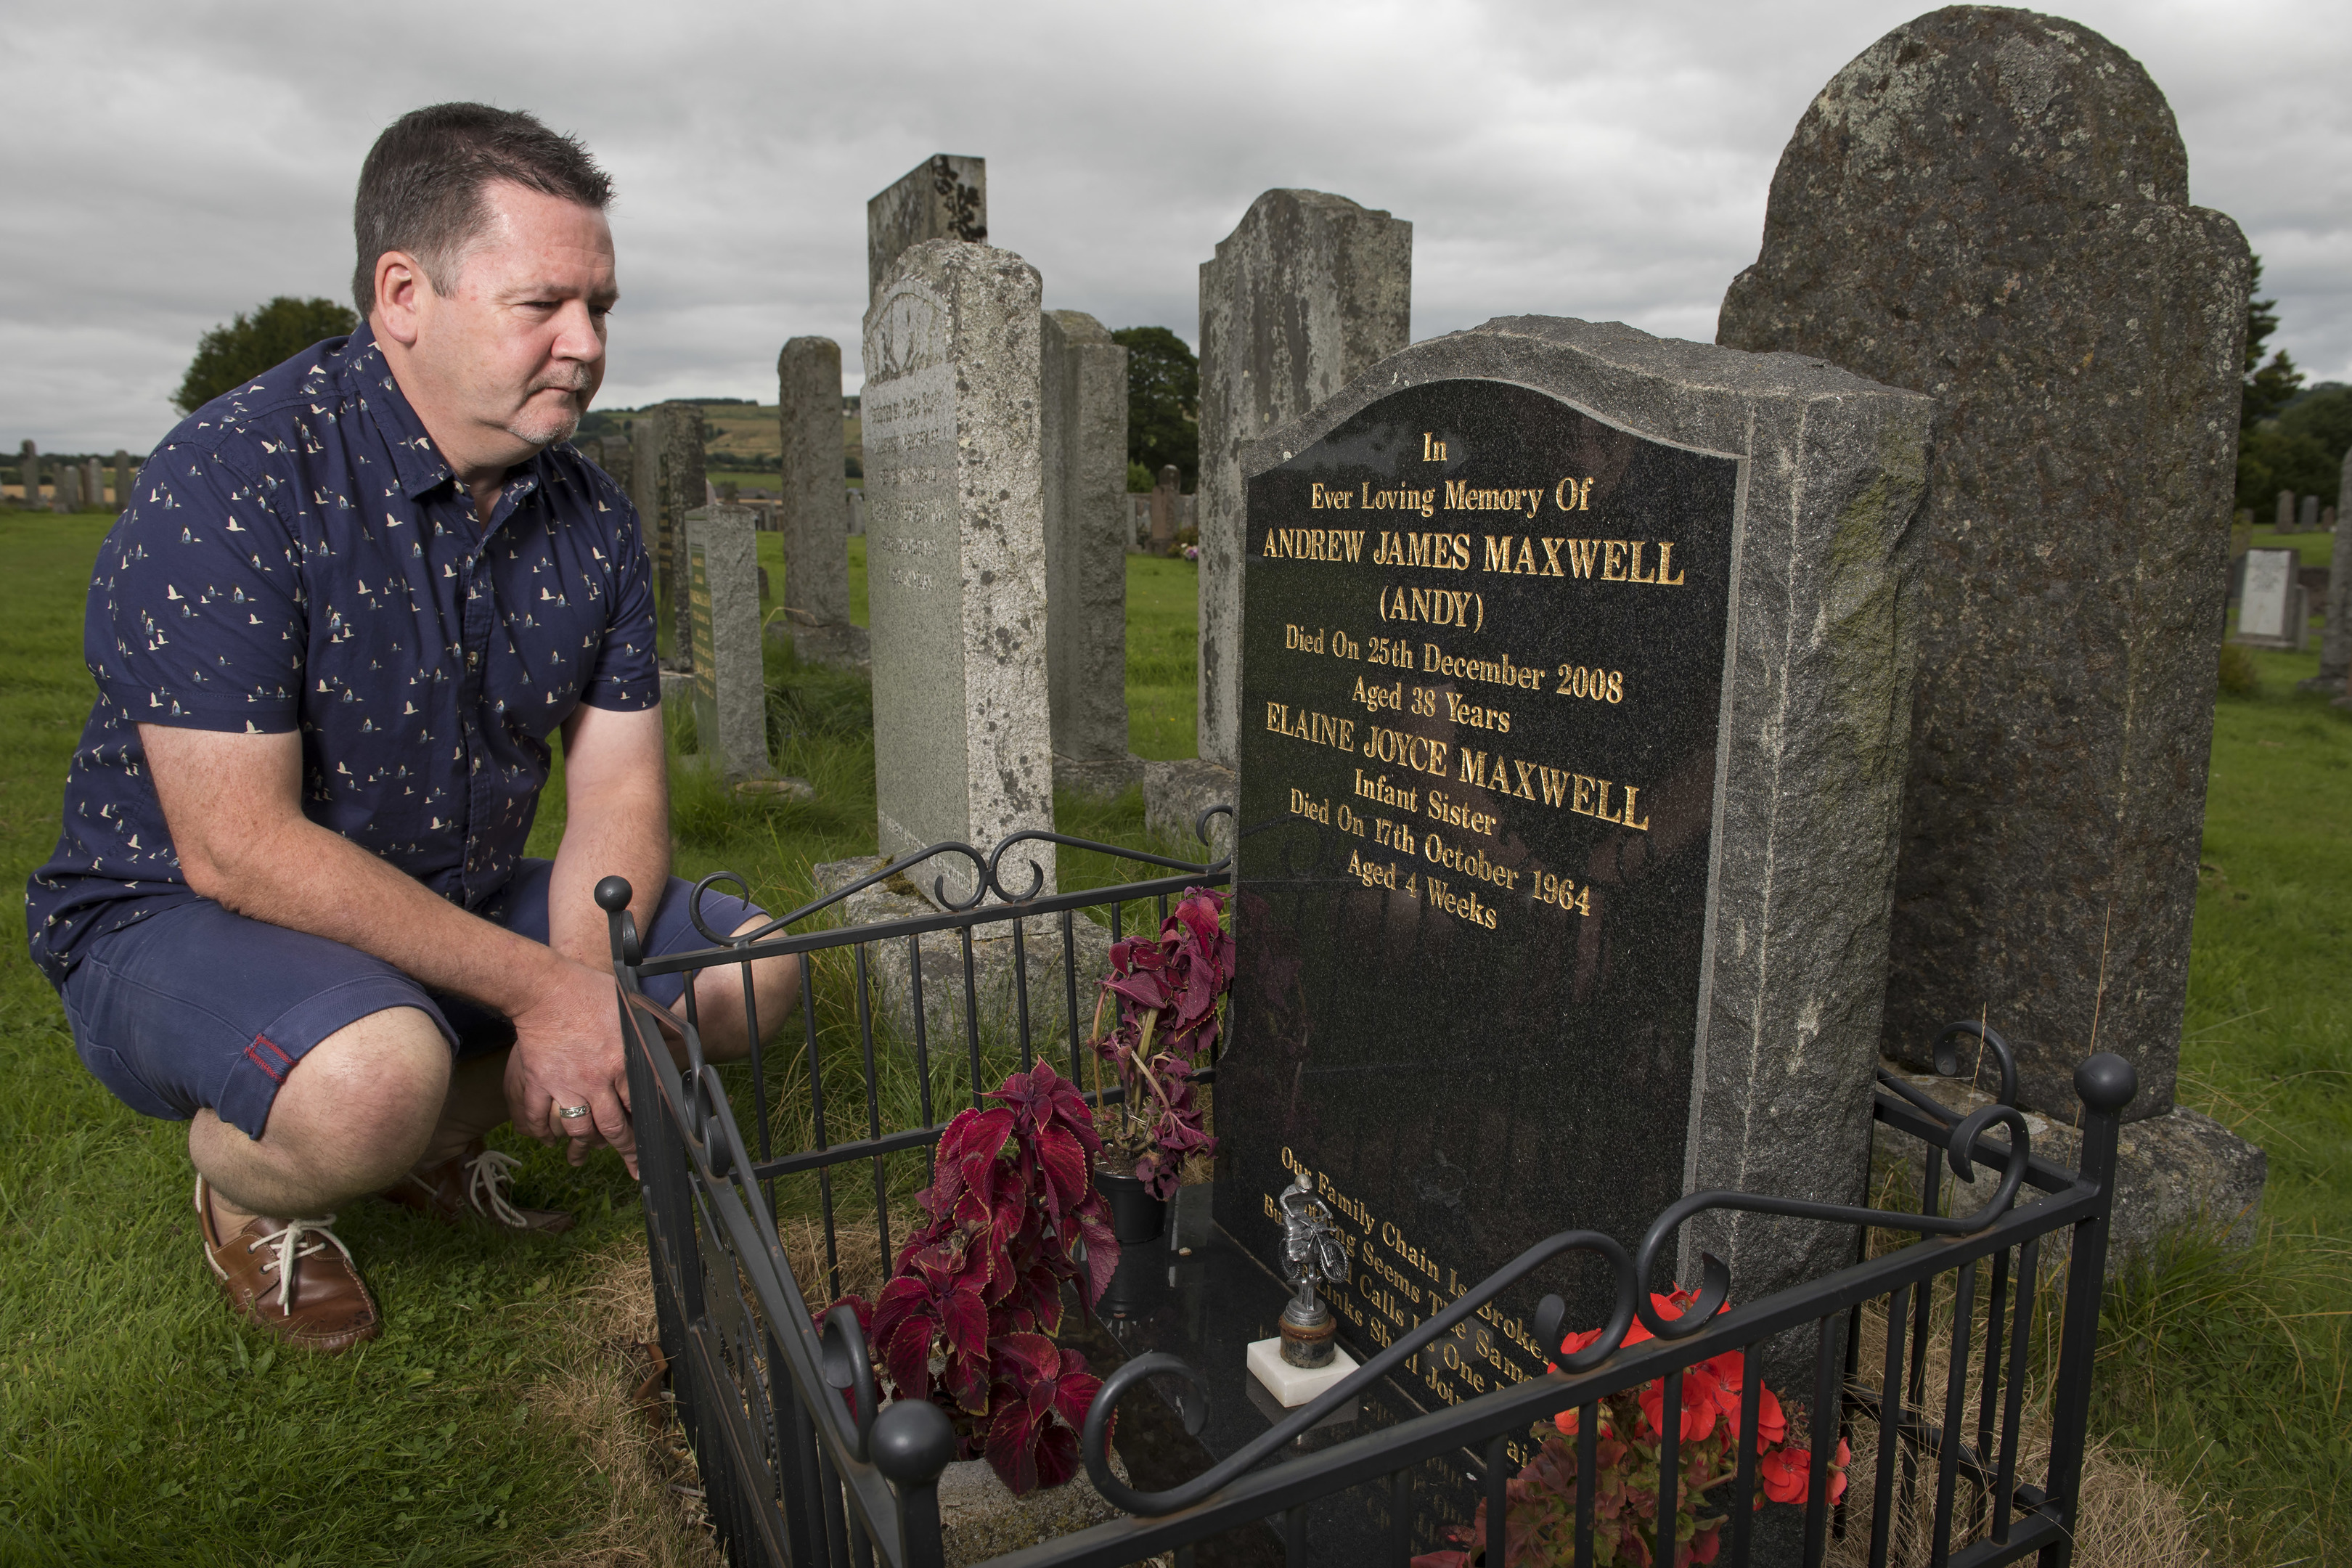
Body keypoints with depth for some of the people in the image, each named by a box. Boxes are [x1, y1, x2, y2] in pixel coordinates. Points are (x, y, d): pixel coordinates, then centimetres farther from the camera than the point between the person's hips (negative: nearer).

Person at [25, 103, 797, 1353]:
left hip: (458, 911, 6)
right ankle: (245, 1185, 2)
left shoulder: (591, 519, -2)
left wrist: (582, 1002, -21)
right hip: (176, 919, -6)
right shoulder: (228, 484, -22)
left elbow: (617, 794, -3)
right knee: (374, 1075, -37)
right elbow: (235, 846, -26)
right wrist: (538, 985, -27)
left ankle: (434, 1140, 13)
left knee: (755, 963, -3)